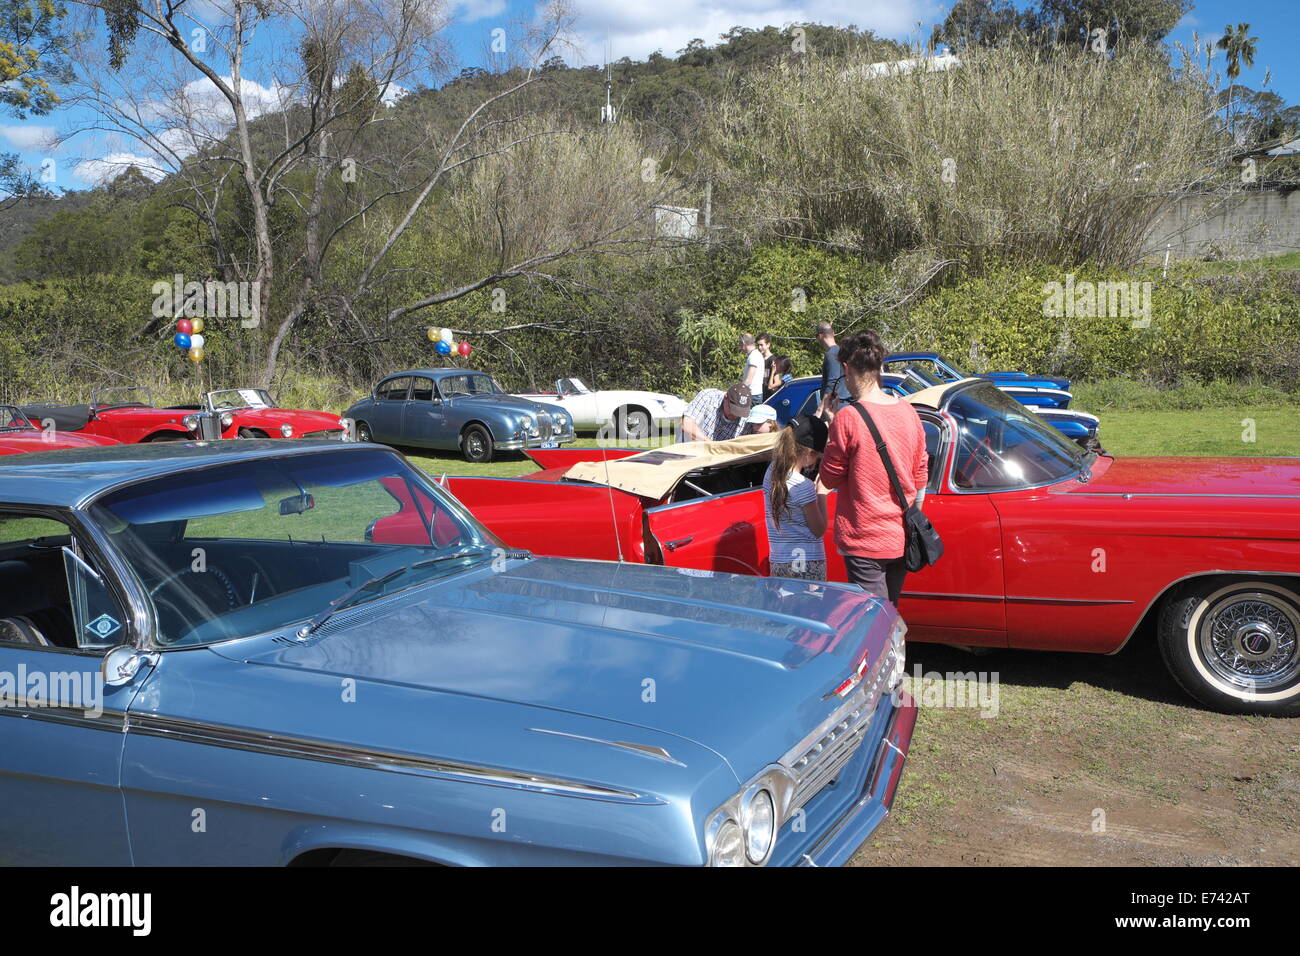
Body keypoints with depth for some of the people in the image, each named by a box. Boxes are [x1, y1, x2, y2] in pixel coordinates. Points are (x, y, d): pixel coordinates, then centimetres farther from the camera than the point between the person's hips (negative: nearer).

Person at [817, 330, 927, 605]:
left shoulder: (848, 417, -17)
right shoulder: (908, 412, 2)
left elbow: (830, 479, -8)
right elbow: (919, 476, 11)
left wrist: (832, 422, -4)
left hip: (865, 542, -6)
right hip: (902, 540, 6)